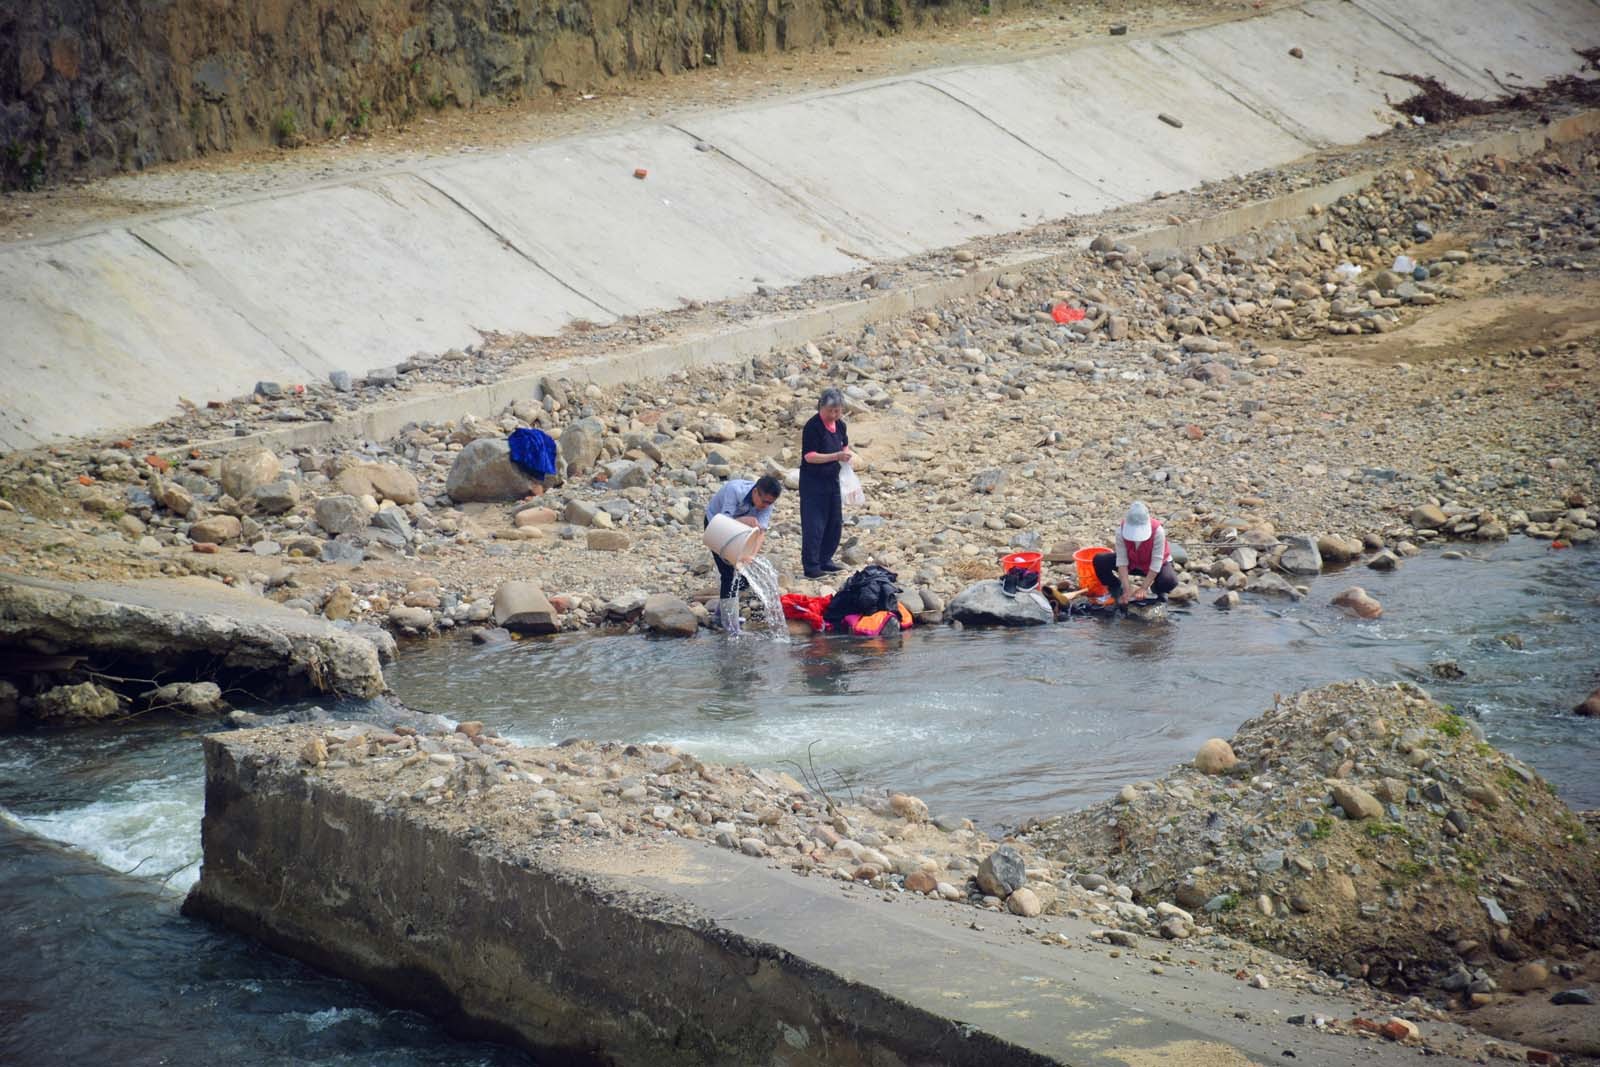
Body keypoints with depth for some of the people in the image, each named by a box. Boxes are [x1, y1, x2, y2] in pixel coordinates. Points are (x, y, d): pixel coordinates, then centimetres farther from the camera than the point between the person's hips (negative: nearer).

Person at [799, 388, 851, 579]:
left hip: (832, 479, 8)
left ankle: (825, 560, 25)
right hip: (813, 481, -8)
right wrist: (836, 456, -28)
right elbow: (809, 456, -21)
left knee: (835, 522, 13)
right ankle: (811, 566, -1)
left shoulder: (839, 425, 5)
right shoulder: (813, 426, -18)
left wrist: (846, 453, -1)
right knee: (814, 525, -6)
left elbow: (844, 446, 22)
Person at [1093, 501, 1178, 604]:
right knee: (1099, 560, -19)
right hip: (1132, 562, 2)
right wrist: (1127, 590, -31)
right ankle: (1116, 589, 7)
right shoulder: (1121, 530, -27)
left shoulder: (1157, 531, -34)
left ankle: (1156, 590, 4)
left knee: (1169, 581, -35)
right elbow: (1122, 561, -25)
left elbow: (1155, 565, -29)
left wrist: (1143, 589, -29)